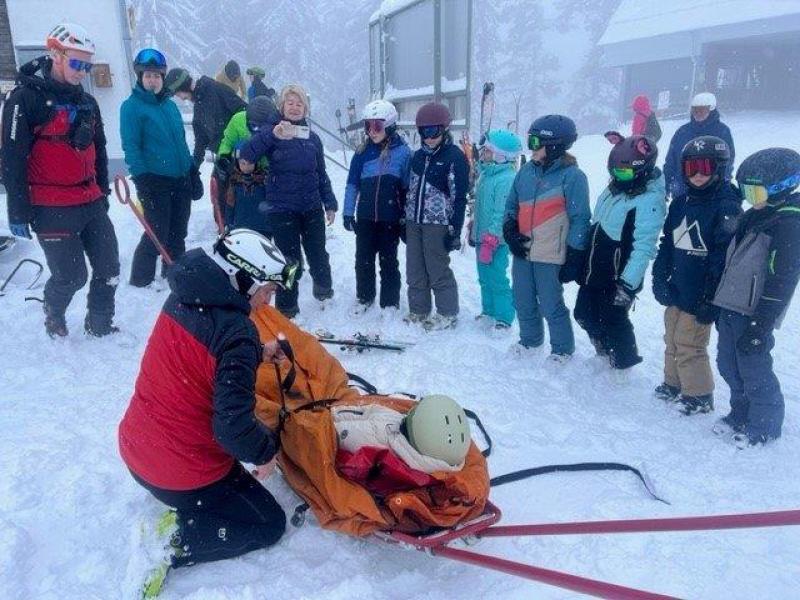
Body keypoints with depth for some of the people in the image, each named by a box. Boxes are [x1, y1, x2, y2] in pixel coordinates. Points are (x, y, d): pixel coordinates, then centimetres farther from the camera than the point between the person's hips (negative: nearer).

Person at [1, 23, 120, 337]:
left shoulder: (87, 102, 12)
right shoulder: (26, 98, -8)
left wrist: (102, 194, 22)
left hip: (91, 204, 6)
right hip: (52, 210, -6)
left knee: (109, 266, 5)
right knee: (71, 275, -1)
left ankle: (100, 324, 24)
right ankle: (54, 315, 30)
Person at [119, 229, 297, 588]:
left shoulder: (182, 299, -4)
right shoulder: (236, 332, -29)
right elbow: (233, 425, -32)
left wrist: (258, 352, 9)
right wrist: (266, 450, -12)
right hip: (185, 473, -8)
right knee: (270, 524, 12)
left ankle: (188, 509, 12)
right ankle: (177, 541, -3)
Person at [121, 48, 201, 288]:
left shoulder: (170, 105, 14)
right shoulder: (131, 106, -6)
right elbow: (131, 147, -12)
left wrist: (194, 173, 16)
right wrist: (142, 179, -20)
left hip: (181, 180, 6)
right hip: (155, 182, -6)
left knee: (177, 235, 14)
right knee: (157, 235, -4)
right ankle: (140, 281, 11)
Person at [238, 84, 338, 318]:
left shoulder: (313, 138, 8)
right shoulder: (273, 134, -4)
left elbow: (321, 175, 14)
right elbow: (245, 156, -20)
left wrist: (330, 204, 9)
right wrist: (273, 134, -32)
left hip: (312, 207, 3)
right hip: (282, 209, -3)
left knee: (317, 253, 9)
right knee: (290, 258, 1)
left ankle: (324, 288, 40)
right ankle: (286, 307, 18)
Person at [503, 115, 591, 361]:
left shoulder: (572, 176, -11)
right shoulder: (527, 171, 7)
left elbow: (579, 219, -10)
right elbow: (512, 205, 16)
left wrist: (574, 258, -12)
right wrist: (510, 232, 0)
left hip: (550, 256, -6)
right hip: (522, 251, 6)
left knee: (551, 305, 3)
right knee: (523, 302, 17)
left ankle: (563, 348, 23)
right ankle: (529, 339, 38)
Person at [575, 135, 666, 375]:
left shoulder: (650, 200, -20)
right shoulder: (614, 189, 8)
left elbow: (643, 247, -26)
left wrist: (628, 283, -30)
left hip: (617, 277, -8)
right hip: (593, 272, 9)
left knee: (612, 320, 4)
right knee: (585, 314, 17)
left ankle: (623, 363, 28)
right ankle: (605, 352, 41)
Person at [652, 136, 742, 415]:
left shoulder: (727, 207, -14)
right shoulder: (680, 203, 9)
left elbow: (724, 258, -19)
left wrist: (710, 301, -21)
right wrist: (660, 279, 4)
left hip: (698, 297, -7)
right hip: (676, 291, 7)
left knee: (689, 345, 1)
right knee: (672, 340, 18)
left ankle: (699, 396, 19)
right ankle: (674, 384, 36)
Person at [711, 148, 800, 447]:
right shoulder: (753, 216, 11)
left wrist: (759, 327, -21)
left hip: (754, 316, -9)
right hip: (731, 308, 9)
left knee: (754, 372, 3)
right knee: (729, 365, 18)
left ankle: (764, 426, 22)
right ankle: (741, 414, 36)